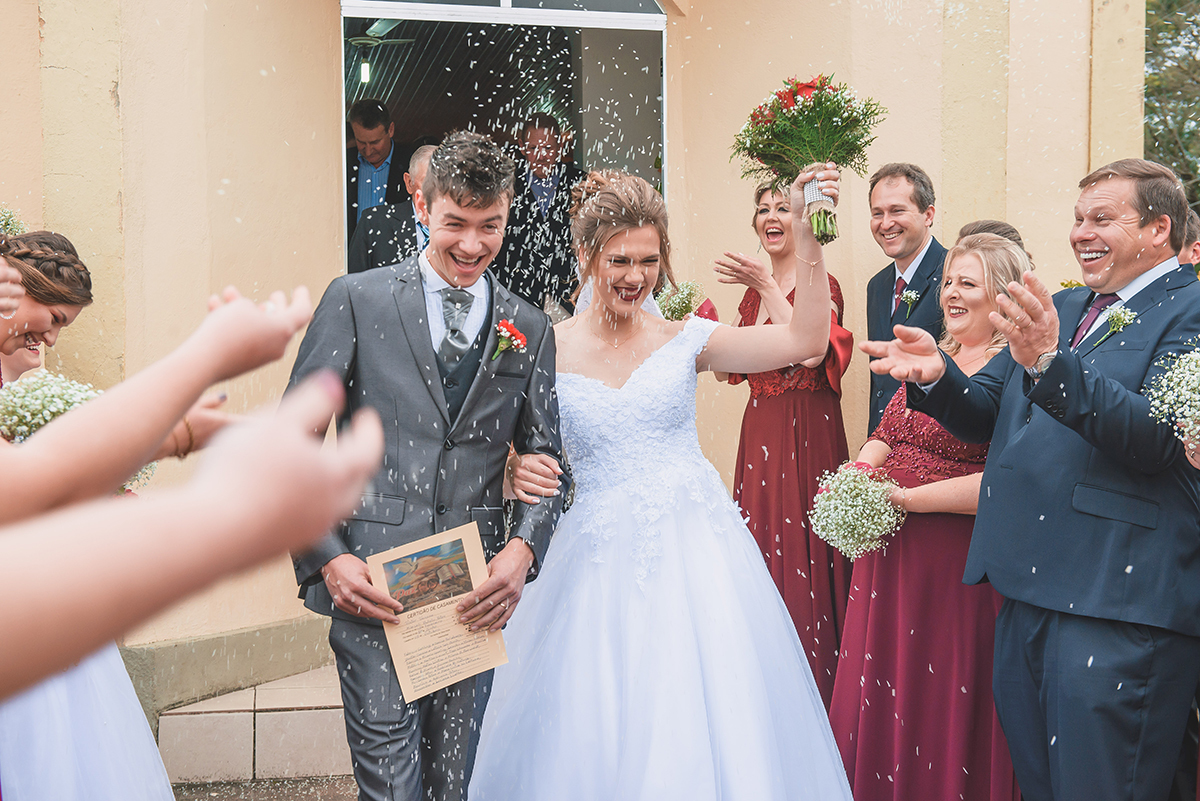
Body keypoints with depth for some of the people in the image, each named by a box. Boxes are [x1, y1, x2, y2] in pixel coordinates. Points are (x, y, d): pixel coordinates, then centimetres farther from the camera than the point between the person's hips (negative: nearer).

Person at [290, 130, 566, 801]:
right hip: (370, 583, -2)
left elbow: (545, 459, 12)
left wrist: (523, 550, -7)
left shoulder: (531, 329, 11)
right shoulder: (357, 300, 2)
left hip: (479, 591, 3)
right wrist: (327, 557, -10)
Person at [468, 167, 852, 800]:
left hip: (694, 552, 1)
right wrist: (519, 471, -17)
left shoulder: (685, 339, 2)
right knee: (595, 737, 5)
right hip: (599, 563, 0)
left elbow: (806, 340, -7)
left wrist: (807, 233, -14)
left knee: (705, 728, 4)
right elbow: (516, 459, 7)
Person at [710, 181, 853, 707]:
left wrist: (768, 287, -24)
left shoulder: (820, 284, -8)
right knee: (759, 543, 10)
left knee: (799, 546, -3)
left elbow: (811, 352, -25)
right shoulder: (754, 289, 13)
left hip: (806, 430, -7)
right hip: (760, 428, 7)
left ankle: (811, 680, 12)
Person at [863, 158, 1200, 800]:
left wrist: (1049, 364, -32)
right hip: (1025, 590, 7)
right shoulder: (1061, 308, 18)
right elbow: (981, 415, 16)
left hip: (1117, 603, -7)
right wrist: (936, 374, -6)